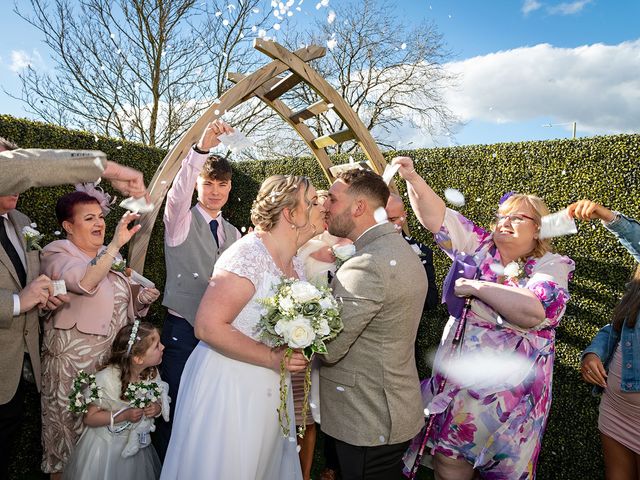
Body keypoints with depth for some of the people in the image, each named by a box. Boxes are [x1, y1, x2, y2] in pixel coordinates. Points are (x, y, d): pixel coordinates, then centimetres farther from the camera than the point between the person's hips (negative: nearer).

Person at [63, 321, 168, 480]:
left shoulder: (152, 373, -11)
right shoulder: (107, 378, -25)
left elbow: (160, 400, 5)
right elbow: (88, 418, -17)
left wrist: (158, 407, -18)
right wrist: (124, 415, -28)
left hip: (137, 444, 4)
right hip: (106, 447, -4)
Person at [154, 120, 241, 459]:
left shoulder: (233, 234, 11)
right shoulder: (180, 221, -4)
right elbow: (178, 191, -26)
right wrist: (202, 148, -39)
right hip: (182, 328, -4)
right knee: (175, 408, 3)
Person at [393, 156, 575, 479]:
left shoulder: (552, 267, -8)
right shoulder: (479, 247, 3)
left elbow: (532, 311, -28)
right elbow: (436, 216, -3)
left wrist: (476, 287, -22)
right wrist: (412, 178, -15)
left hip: (509, 392, -3)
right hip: (456, 382, 3)